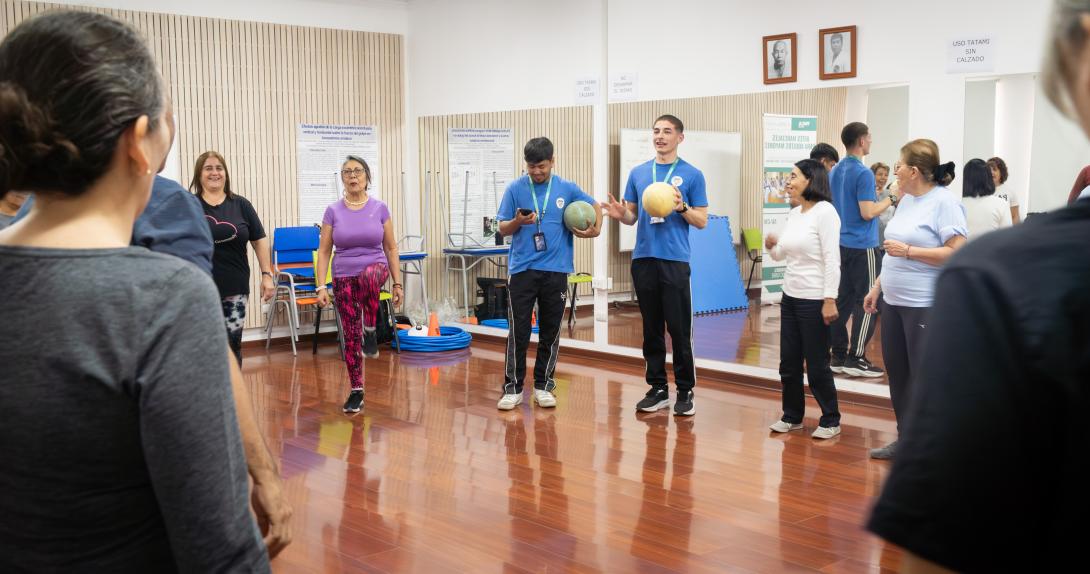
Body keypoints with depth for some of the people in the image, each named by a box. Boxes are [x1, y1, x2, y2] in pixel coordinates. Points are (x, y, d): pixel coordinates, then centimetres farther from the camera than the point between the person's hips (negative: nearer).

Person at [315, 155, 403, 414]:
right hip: (344, 278, 2)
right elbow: (324, 252, 2)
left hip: (375, 269, -1)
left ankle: (370, 331, -20)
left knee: (369, 275, -41)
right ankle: (356, 392, 15)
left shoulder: (380, 208, -1)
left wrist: (397, 283, 2)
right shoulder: (333, 211, 0)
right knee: (350, 336, 1)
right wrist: (321, 287, -7)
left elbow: (391, 248, 4)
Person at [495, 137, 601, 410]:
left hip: (556, 270, 1)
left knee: (550, 333, 7)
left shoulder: (567, 188, 4)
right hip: (522, 270, -1)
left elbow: (594, 205, 19)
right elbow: (503, 228, 2)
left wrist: (596, 229, 4)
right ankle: (512, 388, 6)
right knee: (518, 332, -2)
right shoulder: (515, 189, 0)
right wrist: (518, 222, -17)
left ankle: (543, 386, 18)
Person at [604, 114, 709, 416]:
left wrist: (681, 207, -18)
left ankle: (685, 391, 9)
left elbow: (702, 221, 0)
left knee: (679, 330, -2)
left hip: (675, 260, -4)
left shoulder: (691, 175, 1)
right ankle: (657, 388, 18)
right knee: (651, 330, 9)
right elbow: (632, 217, 15)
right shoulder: (638, 173, 12)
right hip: (643, 258, 4)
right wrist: (620, 214, -8)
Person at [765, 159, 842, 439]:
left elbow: (832, 260, -17)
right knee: (789, 362, 13)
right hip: (790, 297, 8)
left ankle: (830, 421, 16)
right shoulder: (794, 213, 10)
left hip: (814, 300, -8)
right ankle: (792, 416, 26)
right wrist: (771, 246, -3)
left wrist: (830, 300, -21)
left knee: (817, 365, 1)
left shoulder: (825, 211, -13)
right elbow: (781, 254, 20)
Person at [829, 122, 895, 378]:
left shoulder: (835, 172, 11)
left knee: (843, 299, 9)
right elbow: (867, 213, -19)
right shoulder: (863, 173, -15)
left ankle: (838, 356, 12)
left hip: (842, 243, 8)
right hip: (862, 245, -8)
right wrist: (891, 199, -7)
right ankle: (855, 358, -4)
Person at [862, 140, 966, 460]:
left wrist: (908, 250, -19)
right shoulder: (906, 200, 13)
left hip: (925, 306, -9)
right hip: (894, 302, 9)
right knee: (897, 372, 14)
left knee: (923, 377, -3)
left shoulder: (944, 201, -13)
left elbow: (957, 252, -21)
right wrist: (877, 287, 19)